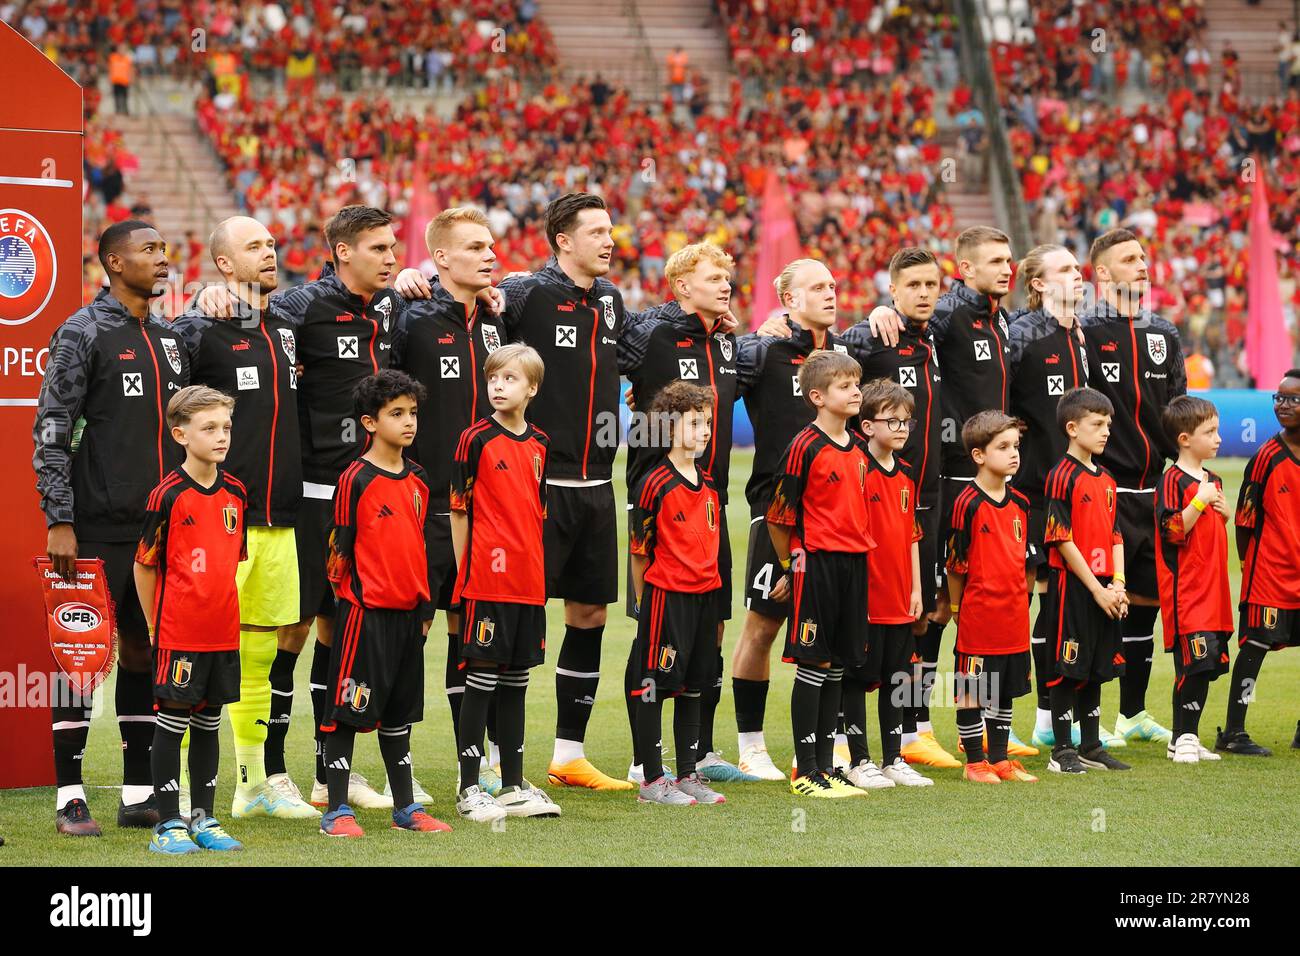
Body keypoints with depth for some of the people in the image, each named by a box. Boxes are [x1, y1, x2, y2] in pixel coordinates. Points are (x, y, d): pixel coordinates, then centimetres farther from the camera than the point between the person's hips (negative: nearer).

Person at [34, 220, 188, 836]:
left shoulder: (170, 341, 16)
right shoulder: (83, 334, -5)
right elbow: (51, 434, -9)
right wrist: (60, 521, -15)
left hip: (162, 527, 6)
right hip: (99, 529, -6)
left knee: (144, 652, 9)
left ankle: (139, 795, 15)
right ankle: (70, 798, 1)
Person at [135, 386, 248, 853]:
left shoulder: (235, 492, 6)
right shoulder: (169, 495, -11)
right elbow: (145, 565, -5)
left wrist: (223, 609, 14)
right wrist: (156, 627, -2)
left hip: (223, 631, 6)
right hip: (178, 633, -6)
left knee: (208, 722, 13)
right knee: (173, 721, 1)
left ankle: (204, 818, 21)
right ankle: (168, 825, 6)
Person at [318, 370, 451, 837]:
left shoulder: (417, 479, 10)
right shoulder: (356, 479, -10)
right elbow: (340, 550, -8)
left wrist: (423, 606, 16)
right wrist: (352, 599, -10)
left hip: (407, 611, 7)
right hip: (365, 612, -7)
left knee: (399, 713, 14)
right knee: (348, 710, -3)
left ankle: (405, 807, 21)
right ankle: (336, 811, 2)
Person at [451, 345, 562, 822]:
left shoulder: (539, 443, 10)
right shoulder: (476, 438, -6)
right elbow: (459, 510, -5)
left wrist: (535, 567, 14)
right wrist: (464, 573, -6)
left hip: (528, 581, 6)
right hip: (486, 581, -6)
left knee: (516, 680, 12)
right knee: (482, 679, -3)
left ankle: (514, 785, 19)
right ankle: (469, 790, 1)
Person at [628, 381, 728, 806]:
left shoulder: (709, 484, 10)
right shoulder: (656, 484, -11)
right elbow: (639, 552, -6)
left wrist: (715, 602, 17)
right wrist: (643, 603, -4)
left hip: (704, 595, 7)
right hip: (665, 595, -7)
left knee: (693, 687, 12)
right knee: (654, 687, -1)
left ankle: (688, 774, 20)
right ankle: (652, 780, 4)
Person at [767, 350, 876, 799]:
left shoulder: (860, 448, 10)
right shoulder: (806, 447, -12)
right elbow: (779, 517, -7)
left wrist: (861, 552, 17)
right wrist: (791, 568, 1)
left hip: (854, 563, 7)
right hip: (816, 562, -7)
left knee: (837, 665, 11)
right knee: (813, 665, -3)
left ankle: (826, 765, 17)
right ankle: (805, 772, 2)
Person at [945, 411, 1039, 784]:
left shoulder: (1020, 503, 8)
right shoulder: (968, 503, -13)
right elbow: (956, 562, -8)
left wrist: (1022, 600, 12)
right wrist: (956, 606, -3)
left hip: (1013, 615, 7)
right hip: (977, 613, -7)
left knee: (1005, 689, 14)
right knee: (971, 690, 2)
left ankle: (1000, 759, 23)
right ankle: (975, 762, 10)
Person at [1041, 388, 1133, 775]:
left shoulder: (1106, 480, 13)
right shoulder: (1062, 477, -11)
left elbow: (1114, 537, 14)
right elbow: (1063, 541, -14)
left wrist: (1117, 584, 0)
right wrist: (1097, 589, -14)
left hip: (1103, 590, 8)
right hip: (1071, 586, -8)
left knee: (1096, 669, 13)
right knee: (1067, 670, -3)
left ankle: (1090, 747, 22)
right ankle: (1062, 752, 3)